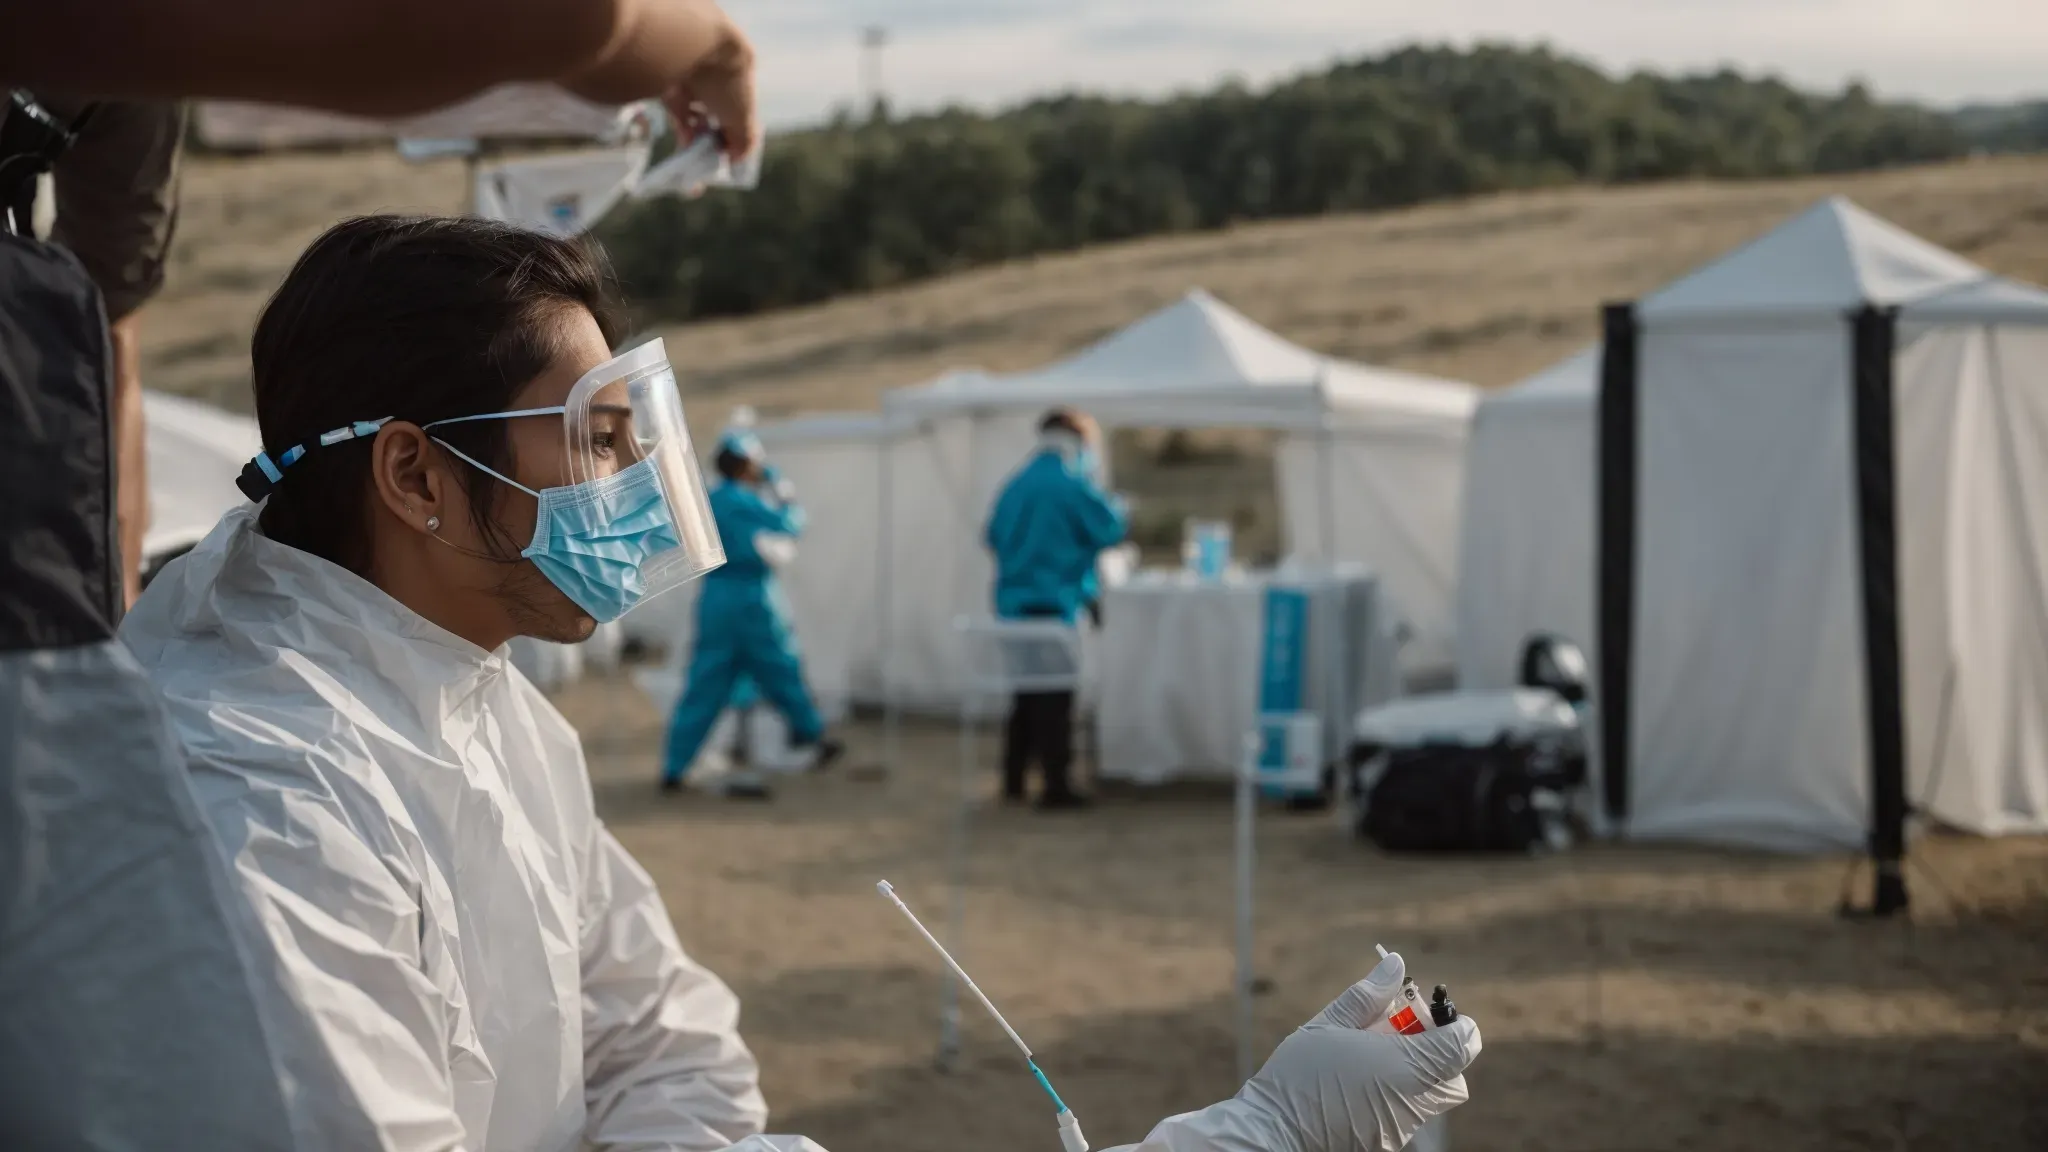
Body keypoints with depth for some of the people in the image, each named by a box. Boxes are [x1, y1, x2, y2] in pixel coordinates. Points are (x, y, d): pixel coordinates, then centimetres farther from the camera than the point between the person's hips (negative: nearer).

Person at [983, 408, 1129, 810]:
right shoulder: (1073, 485, -12)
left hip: (1013, 601, 7)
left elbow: (992, 535, 16)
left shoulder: (1016, 483, 10)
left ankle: (1013, 779, 20)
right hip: (1054, 602, -7)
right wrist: (1117, 506, 10)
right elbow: (1111, 530, -9)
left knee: (1027, 694, 16)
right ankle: (1055, 786, -1)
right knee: (1054, 698, -2)